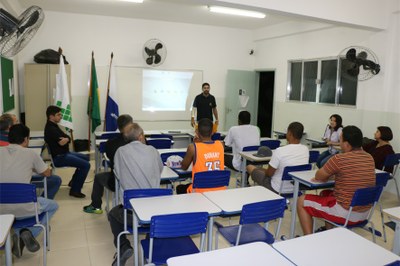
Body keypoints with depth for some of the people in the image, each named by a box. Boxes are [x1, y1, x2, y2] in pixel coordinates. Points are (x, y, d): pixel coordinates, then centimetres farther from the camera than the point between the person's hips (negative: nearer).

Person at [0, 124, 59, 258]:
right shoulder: (31, 153, -3)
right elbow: (47, 173, 12)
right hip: (22, 208, -4)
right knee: (54, 205, 24)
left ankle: (19, 235, 13)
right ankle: (29, 232, 2)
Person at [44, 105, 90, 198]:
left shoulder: (54, 126, 13)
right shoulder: (50, 129, -19)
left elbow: (68, 138, 7)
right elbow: (61, 142, -27)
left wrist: (65, 139, -15)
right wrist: (66, 139, -7)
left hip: (63, 153, 11)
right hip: (58, 157, -11)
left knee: (86, 158, 21)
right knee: (86, 165, -18)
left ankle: (73, 182, 29)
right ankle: (75, 190, -12)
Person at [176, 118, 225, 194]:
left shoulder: (193, 147, -17)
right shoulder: (220, 145, -4)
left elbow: (184, 167, 1)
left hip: (201, 191, -5)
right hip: (220, 190, 5)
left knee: (180, 188, 28)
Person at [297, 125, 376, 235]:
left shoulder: (339, 159, -22)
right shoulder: (369, 158, 1)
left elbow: (318, 176, -7)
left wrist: (326, 175, 14)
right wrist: (328, 175, 9)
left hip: (346, 213, -8)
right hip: (365, 213, 8)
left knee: (302, 201, 6)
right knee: (325, 193, 30)